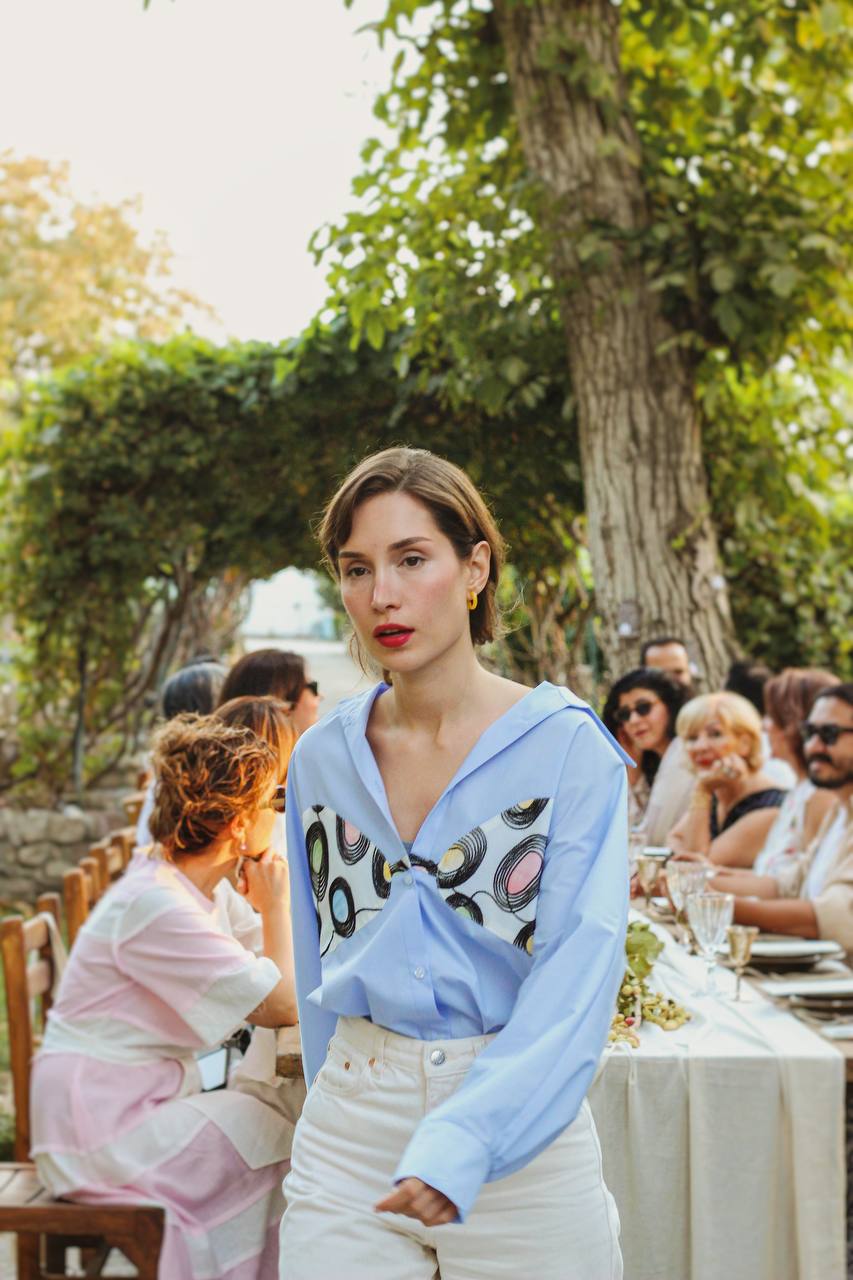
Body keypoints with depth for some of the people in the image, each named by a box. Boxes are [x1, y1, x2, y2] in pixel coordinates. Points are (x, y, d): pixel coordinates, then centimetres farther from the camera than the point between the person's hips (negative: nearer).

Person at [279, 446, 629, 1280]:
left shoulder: (567, 748, -10)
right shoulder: (322, 757, 4)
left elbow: (579, 970, -17)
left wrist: (464, 1140, -28)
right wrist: (339, 1117, 12)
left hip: (520, 1123, -3)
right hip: (349, 1138, 3)